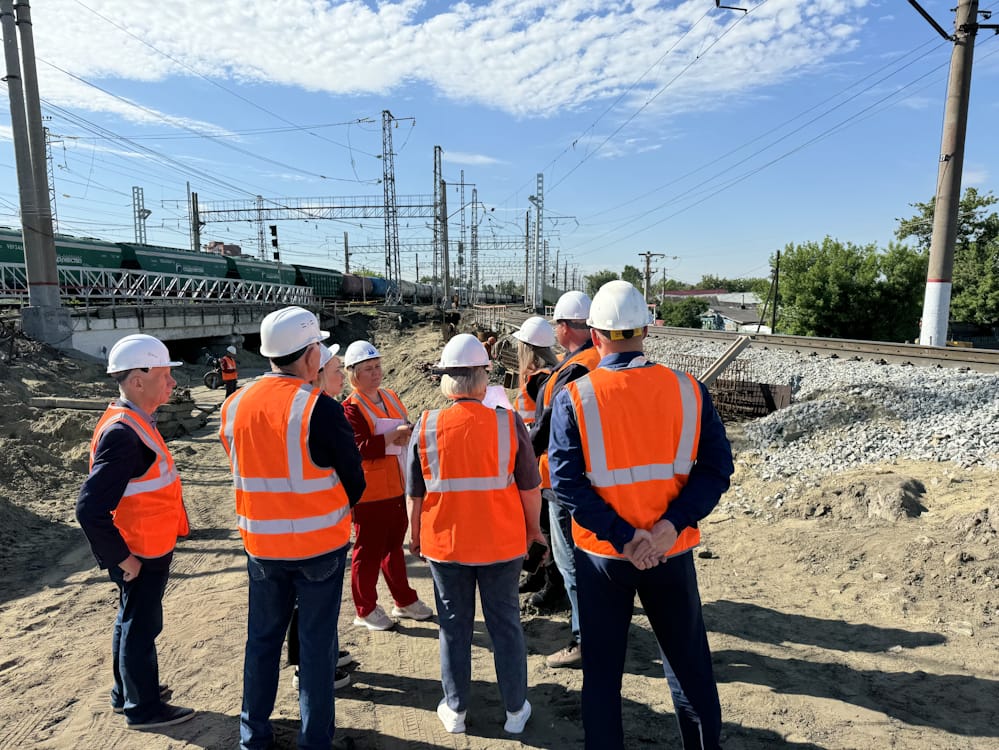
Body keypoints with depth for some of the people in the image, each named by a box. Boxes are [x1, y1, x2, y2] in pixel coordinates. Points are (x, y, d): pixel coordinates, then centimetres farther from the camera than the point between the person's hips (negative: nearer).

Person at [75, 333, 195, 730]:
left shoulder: (136, 422, 4)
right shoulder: (123, 433, -28)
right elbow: (90, 509, -31)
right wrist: (122, 558, -21)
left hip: (150, 549, 9)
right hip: (141, 555, -9)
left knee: (132, 621, 23)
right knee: (142, 627, 8)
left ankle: (127, 692, 41)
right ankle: (143, 708, 26)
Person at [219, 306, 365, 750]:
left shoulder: (234, 406, -2)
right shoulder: (320, 408, -19)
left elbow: (244, 471, 10)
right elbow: (353, 480, -11)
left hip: (261, 543, 5)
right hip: (319, 544, -4)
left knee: (262, 637, 19)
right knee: (317, 641, 10)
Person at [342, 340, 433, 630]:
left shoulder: (391, 397, 9)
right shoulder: (350, 408, -14)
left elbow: (405, 430, 16)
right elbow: (361, 448, -24)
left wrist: (408, 434, -7)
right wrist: (394, 435, -24)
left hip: (396, 488, 7)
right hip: (369, 493, -7)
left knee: (394, 546, 19)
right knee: (369, 550, 5)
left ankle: (404, 600, 32)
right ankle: (366, 610, 21)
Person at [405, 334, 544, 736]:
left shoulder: (425, 426, -9)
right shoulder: (508, 422, -12)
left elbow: (414, 493, -2)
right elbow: (530, 486, -6)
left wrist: (415, 536, 13)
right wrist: (533, 527, 11)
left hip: (444, 544, 1)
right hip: (502, 543, 0)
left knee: (454, 627, 16)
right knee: (505, 625, 15)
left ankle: (455, 710, 30)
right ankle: (515, 710, 28)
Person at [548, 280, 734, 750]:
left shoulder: (574, 398, -12)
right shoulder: (689, 389, -5)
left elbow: (566, 481, -17)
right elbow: (717, 467, -7)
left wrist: (621, 537, -15)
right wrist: (671, 524, -12)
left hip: (602, 554, -2)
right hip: (673, 552, 2)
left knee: (602, 669, 16)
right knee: (688, 663, 22)